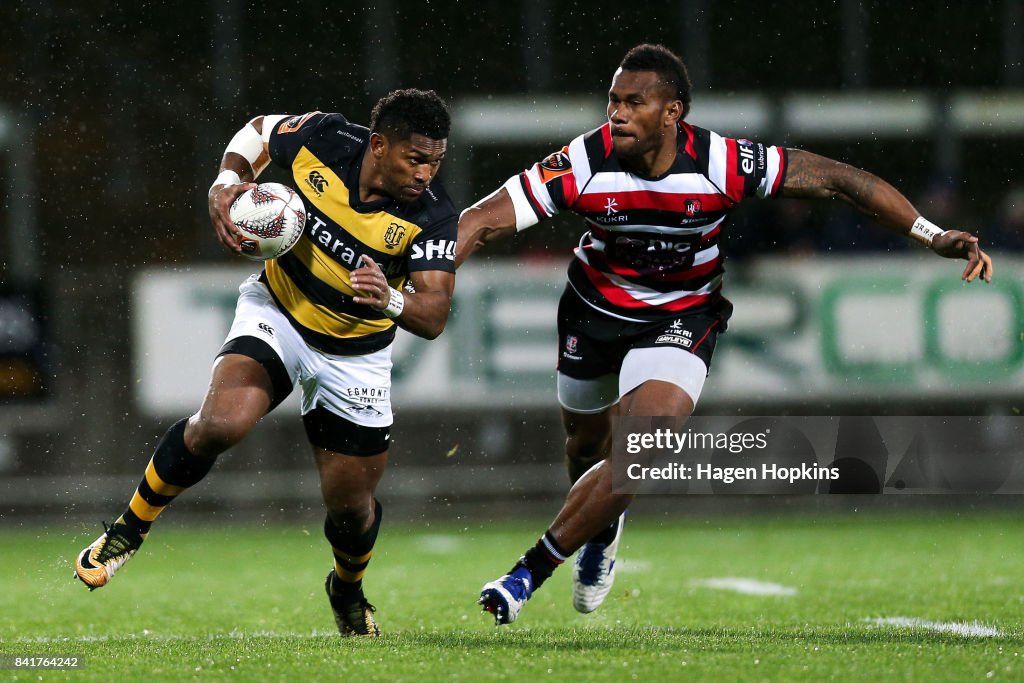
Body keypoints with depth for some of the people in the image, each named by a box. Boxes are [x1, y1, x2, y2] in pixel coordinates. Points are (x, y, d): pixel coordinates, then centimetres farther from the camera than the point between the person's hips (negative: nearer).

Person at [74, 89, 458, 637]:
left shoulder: (433, 216, -24)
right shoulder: (321, 139, -20)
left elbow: (434, 316, -28)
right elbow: (257, 131, 2)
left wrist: (390, 299, -49)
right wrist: (226, 183, -15)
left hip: (356, 355, 1)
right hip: (277, 312, -1)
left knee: (351, 506, 5)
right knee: (220, 423, -28)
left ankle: (348, 591, 41)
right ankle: (130, 528, -5)